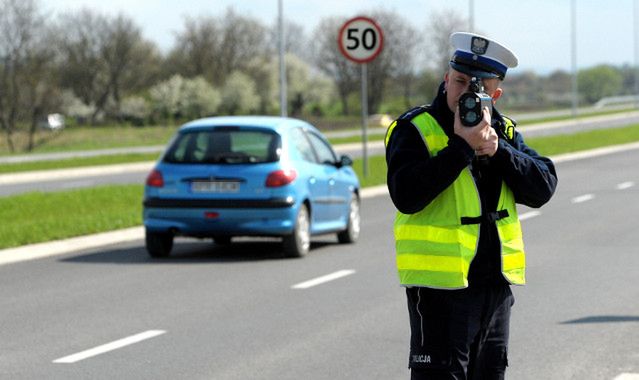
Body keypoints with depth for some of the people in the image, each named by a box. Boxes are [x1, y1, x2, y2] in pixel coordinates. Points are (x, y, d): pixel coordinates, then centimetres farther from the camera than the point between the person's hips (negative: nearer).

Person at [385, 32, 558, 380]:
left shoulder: (504, 131, 10)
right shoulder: (415, 129, -7)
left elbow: (543, 188, 0)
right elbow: (406, 195, -22)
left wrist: (499, 150, -13)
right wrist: (462, 146, -22)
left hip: (496, 283, 6)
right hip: (440, 284, -6)